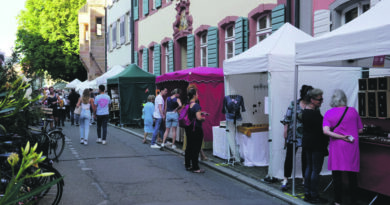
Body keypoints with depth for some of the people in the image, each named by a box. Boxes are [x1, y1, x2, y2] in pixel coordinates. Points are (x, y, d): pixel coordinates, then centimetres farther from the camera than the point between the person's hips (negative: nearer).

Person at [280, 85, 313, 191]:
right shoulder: (294, 104, -1)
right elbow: (287, 118, 2)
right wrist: (285, 131, 0)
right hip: (293, 135, -1)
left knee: (306, 158, 8)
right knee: (289, 157, 3)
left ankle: (305, 180, 22)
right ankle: (285, 180, 12)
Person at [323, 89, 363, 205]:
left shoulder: (328, 114, 0)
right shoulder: (353, 111, 1)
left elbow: (326, 131, -14)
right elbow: (360, 130, 6)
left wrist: (341, 137, -10)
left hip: (337, 146, -1)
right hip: (352, 147, 1)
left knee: (337, 175, 6)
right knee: (352, 175, 8)